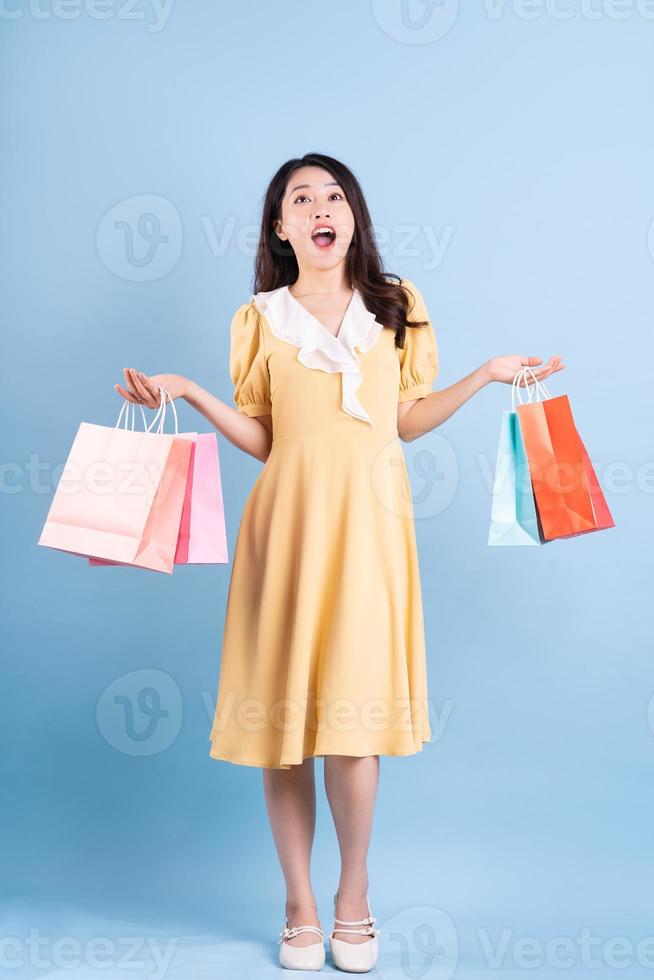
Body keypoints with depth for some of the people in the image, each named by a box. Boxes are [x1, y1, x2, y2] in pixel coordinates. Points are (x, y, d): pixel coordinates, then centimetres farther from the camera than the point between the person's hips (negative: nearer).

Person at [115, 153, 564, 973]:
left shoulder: (395, 307, 13)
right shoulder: (261, 318, 10)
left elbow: (406, 422, 12)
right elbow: (260, 438, 7)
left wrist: (488, 375, 6)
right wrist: (187, 393, -3)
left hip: (368, 525, 0)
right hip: (288, 522, 0)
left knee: (354, 715, -6)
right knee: (282, 714, 0)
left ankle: (353, 897, 17)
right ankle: (300, 907, 17)